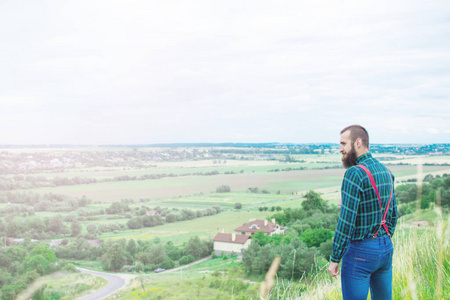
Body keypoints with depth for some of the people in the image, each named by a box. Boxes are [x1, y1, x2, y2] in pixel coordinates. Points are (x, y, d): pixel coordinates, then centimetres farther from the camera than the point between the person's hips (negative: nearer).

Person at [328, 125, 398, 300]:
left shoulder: (354, 174, -19)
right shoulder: (385, 171, 7)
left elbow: (346, 222, -21)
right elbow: (393, 215, 14)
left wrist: (335, 259, -14)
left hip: (360, 252, -8)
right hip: (386, 248, 8)